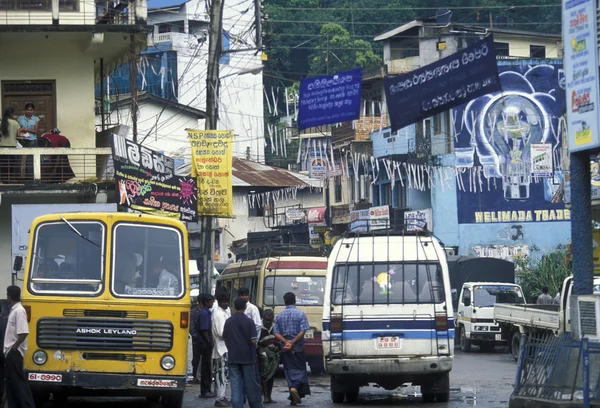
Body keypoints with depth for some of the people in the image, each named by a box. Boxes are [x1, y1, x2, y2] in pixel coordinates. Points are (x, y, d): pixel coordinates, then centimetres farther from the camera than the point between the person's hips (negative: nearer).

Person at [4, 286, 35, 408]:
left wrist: (13, 347, -16)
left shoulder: (19, 311, -16)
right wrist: (8, 349, 14)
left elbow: (23, 333, -24)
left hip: (14, 352, -10)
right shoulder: (14, 310, 14)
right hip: (10, 352, 10)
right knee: (11, 382, 11)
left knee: (18, 382, -10)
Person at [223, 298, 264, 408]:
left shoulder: (228, 322, 3)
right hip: (247, 356, -3)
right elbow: (253, 340, -11)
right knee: (251, 384, 5)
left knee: (236, 384, 2)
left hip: (233, 357, 3)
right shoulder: (249, 321, -9)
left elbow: (225, 340, 8)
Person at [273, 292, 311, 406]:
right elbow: (303, 331, -14)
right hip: (298, 348, -3)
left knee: (289, 371, 7)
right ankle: (295, 388, -21)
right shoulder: (300, 314, -5)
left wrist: (286, 342, -11)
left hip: (285, 349, 3)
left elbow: (276, 333, -2)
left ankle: (294, 398, 1)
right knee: (300, 370, 4)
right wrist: (292, 342, -14)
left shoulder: (279, 316, 5)